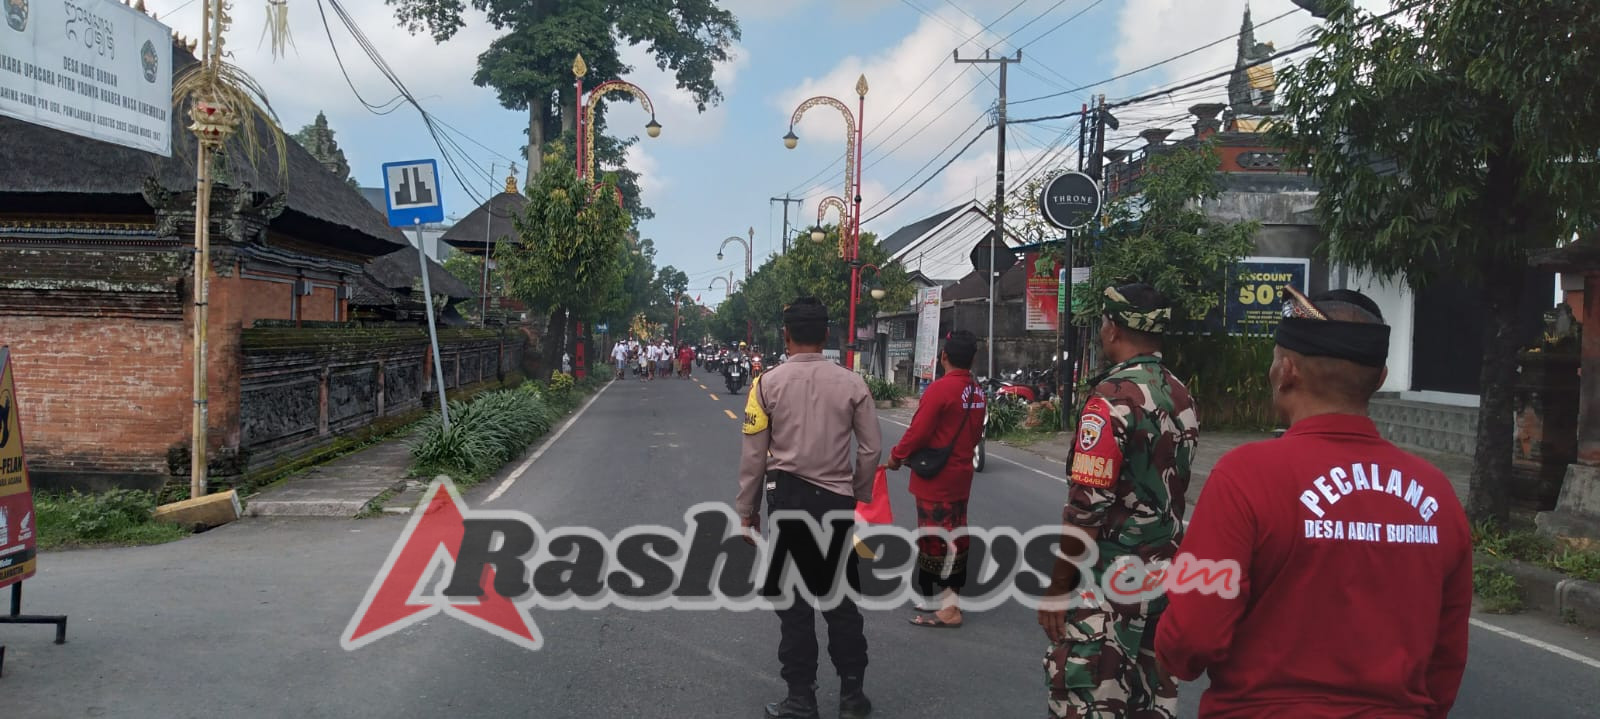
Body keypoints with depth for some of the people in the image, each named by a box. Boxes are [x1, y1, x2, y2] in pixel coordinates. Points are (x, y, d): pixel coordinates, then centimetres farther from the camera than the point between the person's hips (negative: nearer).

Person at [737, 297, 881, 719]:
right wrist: (859, 497, 13)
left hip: (788, 497, -1)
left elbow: (754, 455, -5)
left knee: (794, 603, 10)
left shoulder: (768, 384, -6)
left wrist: (747, 509, 5)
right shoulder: (852, 384, -3)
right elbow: (871, 450, -1)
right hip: (837, 499, 1)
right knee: (841, 601, 14)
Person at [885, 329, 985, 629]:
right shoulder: (977, 393, 4)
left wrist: (896, 456, -4)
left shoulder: (940, 389, -19)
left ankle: (948, 607, -1)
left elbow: (918, 431, -19)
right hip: (960, 476, 8)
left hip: (935, 479, -8)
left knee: (936, 538, -2)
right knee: (954, 536, 16)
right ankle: (950, 596, 27)